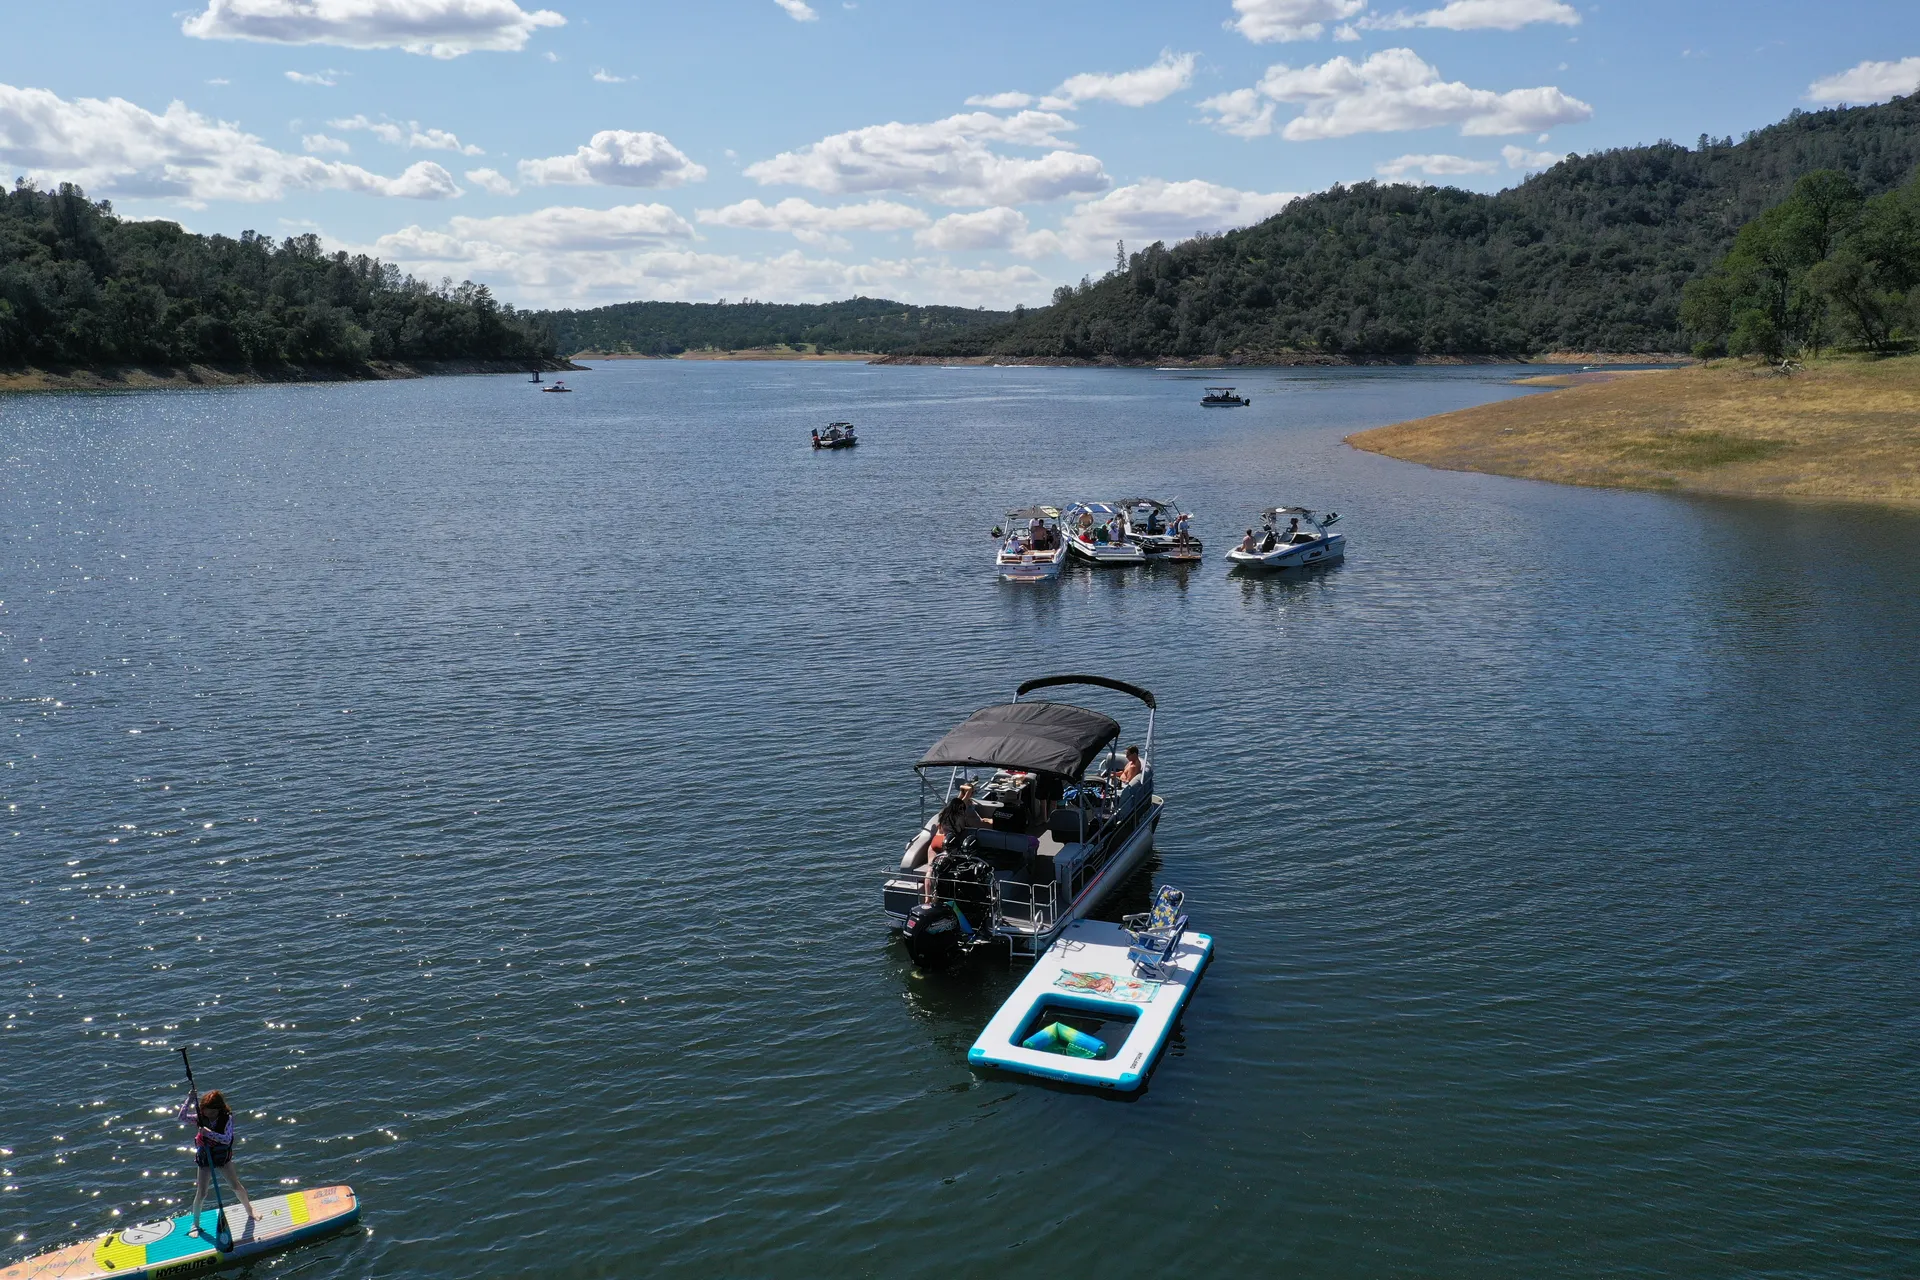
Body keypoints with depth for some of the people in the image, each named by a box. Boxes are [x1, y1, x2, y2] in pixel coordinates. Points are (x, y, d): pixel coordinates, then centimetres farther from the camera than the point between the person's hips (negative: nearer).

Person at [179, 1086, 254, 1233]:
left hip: (223, 1156, -1)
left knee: (235, 1186, 7)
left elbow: (227, 1139, -33)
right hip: (205, 1159, 1)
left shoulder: (227, 1118, -22)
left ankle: (250, 1211, 29)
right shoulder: (200, 1118, -15)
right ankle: (195, 1224, 23)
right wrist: (189, 1100, -37)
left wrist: (209, 1133, -44)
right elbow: (182, 1119, -30)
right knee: (201, 1194, 0)